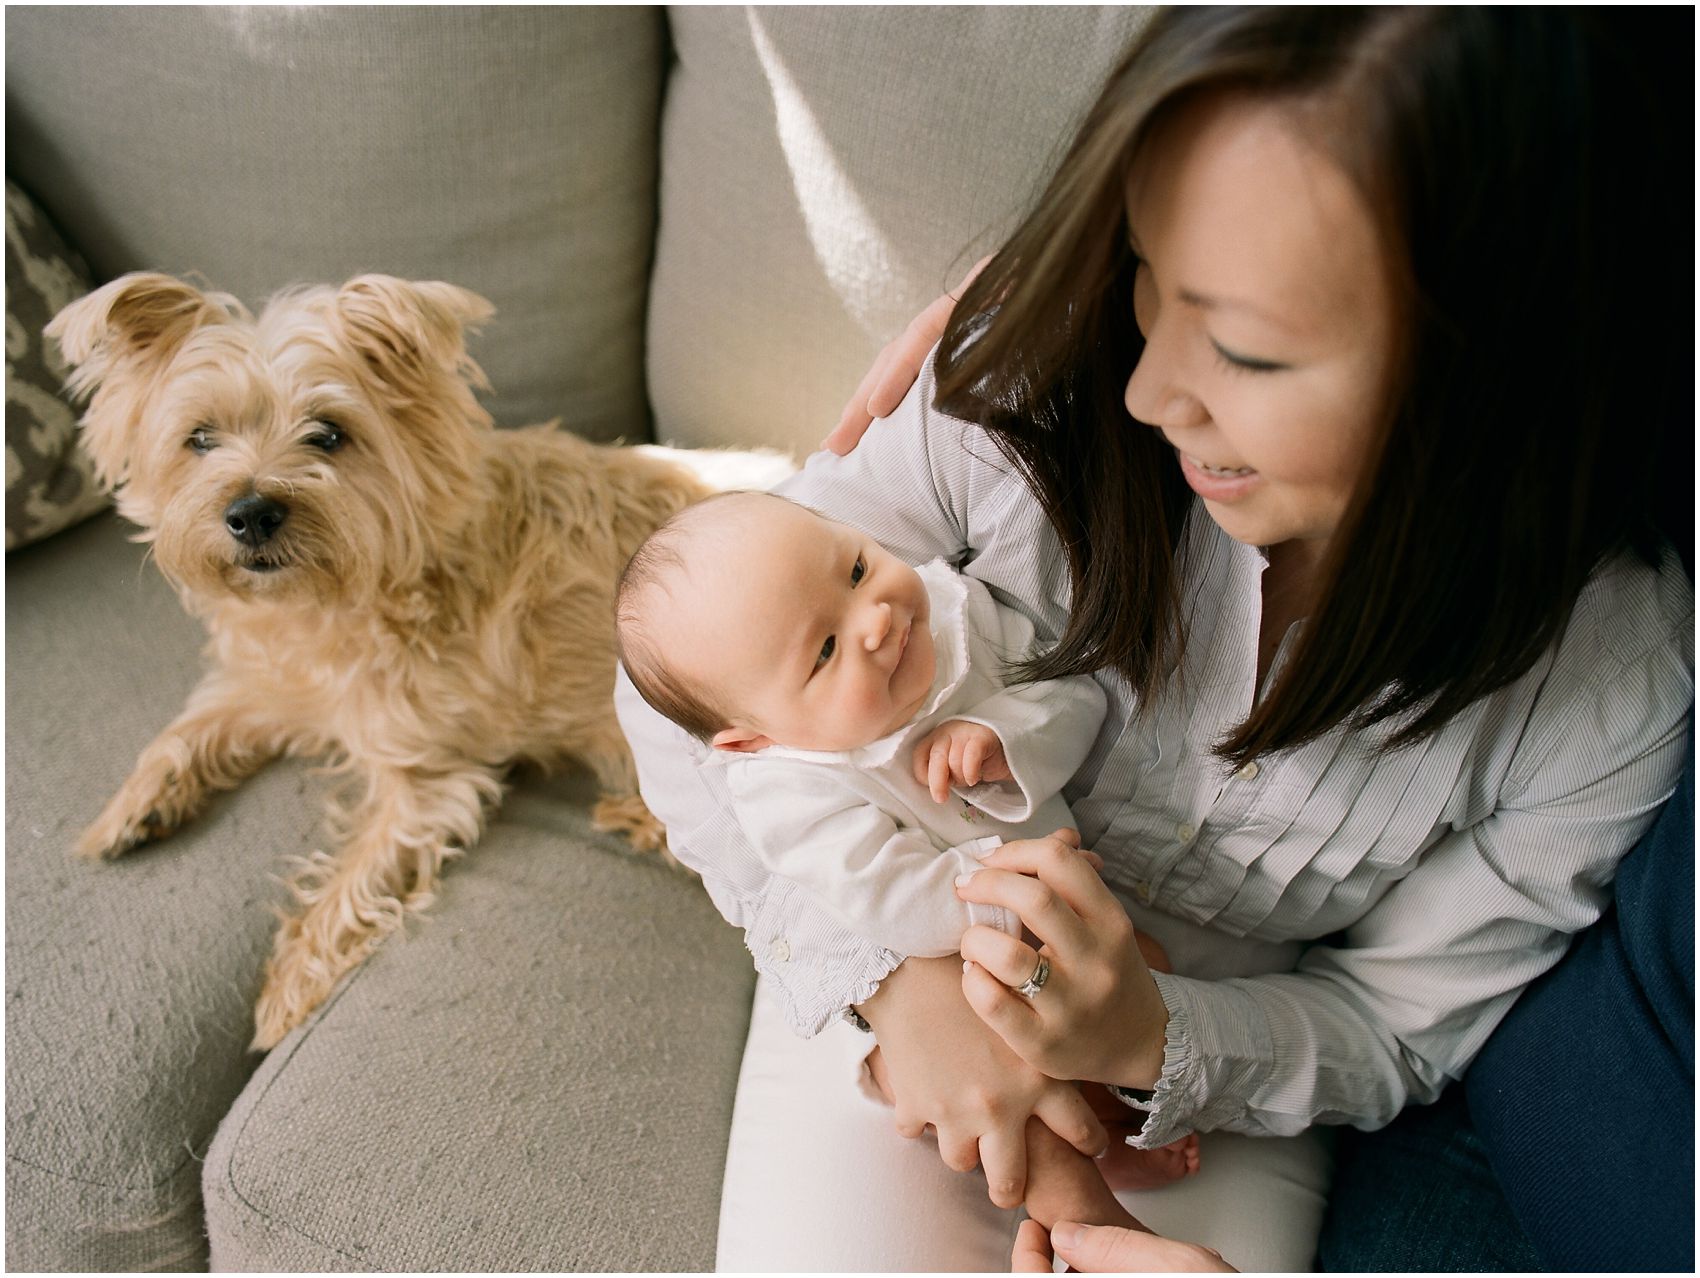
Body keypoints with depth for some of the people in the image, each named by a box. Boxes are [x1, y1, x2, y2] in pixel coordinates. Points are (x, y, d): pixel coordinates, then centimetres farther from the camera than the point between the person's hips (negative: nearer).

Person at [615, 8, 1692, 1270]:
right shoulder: (1031, 380, -24)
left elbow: (1397, 1021, -7)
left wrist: (1155, 1042, -27)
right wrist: (891, 973, -26)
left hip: (1214, 1045, 1)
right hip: (893, 964, 0)